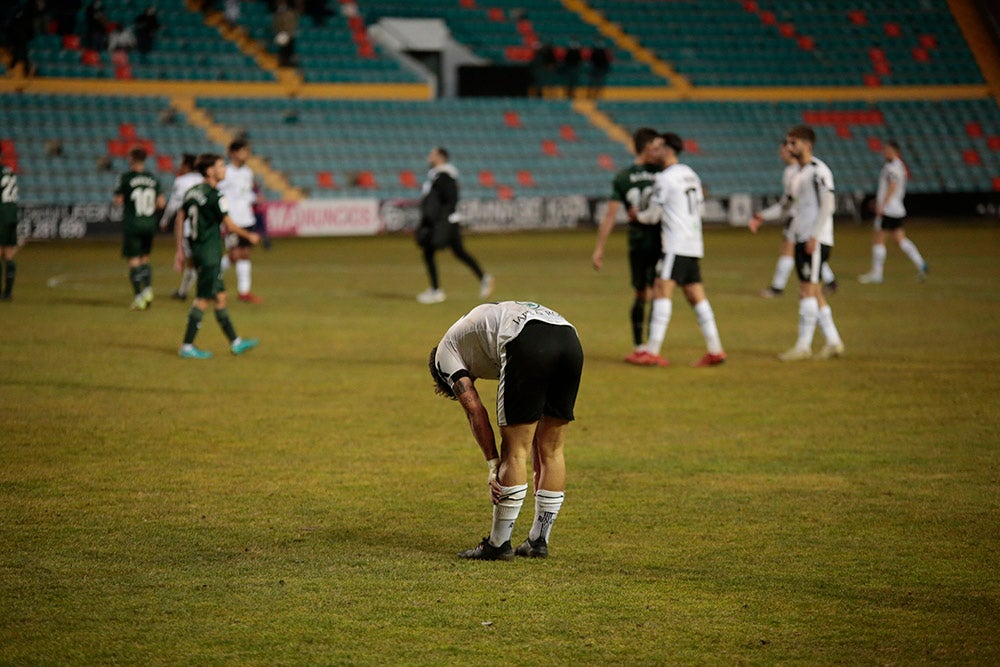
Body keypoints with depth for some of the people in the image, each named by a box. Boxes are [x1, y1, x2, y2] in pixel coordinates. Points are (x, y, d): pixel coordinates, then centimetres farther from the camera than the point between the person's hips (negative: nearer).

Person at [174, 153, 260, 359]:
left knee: (220, 296, 15)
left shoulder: (192, 192, 9)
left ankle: (235, 342, 22)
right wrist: (249, 236, 5)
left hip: (197, 249, 9)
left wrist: (180, 250, 18)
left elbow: (179, 220, 12)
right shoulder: (215, 196, -16)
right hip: (210, 253, -9)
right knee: (203, 300, -4)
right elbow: (230, 226, -12)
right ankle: (187, 346, -2)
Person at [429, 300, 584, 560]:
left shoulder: (445, 351, 26)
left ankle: (498, 545, 11)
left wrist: (494, 466, 13)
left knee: (514, 452, 4)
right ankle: (538, 541, 24)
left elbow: (475, 411, 11)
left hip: (528, 344, -7)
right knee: (552, 450, 16)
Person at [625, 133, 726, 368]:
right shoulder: (691, 175, 17)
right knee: (696, 295, 9)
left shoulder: (665, 178, -8)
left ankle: (652, 350, -21)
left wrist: (636, 214, 17)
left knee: (662, 290, -13)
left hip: (676, 245, -9)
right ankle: (715, 350, 6)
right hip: (694, 245, 9)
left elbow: (653, 216, -3)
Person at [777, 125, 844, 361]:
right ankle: (833, 342, 13)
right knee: (813, 293, 9)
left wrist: (813, 237, -20)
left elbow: (827, 205, -16)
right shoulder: (800, 173, 17)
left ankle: (803, 345, -8)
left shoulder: (818, 171, -11)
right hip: (802, 239, 9)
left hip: (816, 241, -9)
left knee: (808, 290, -9)